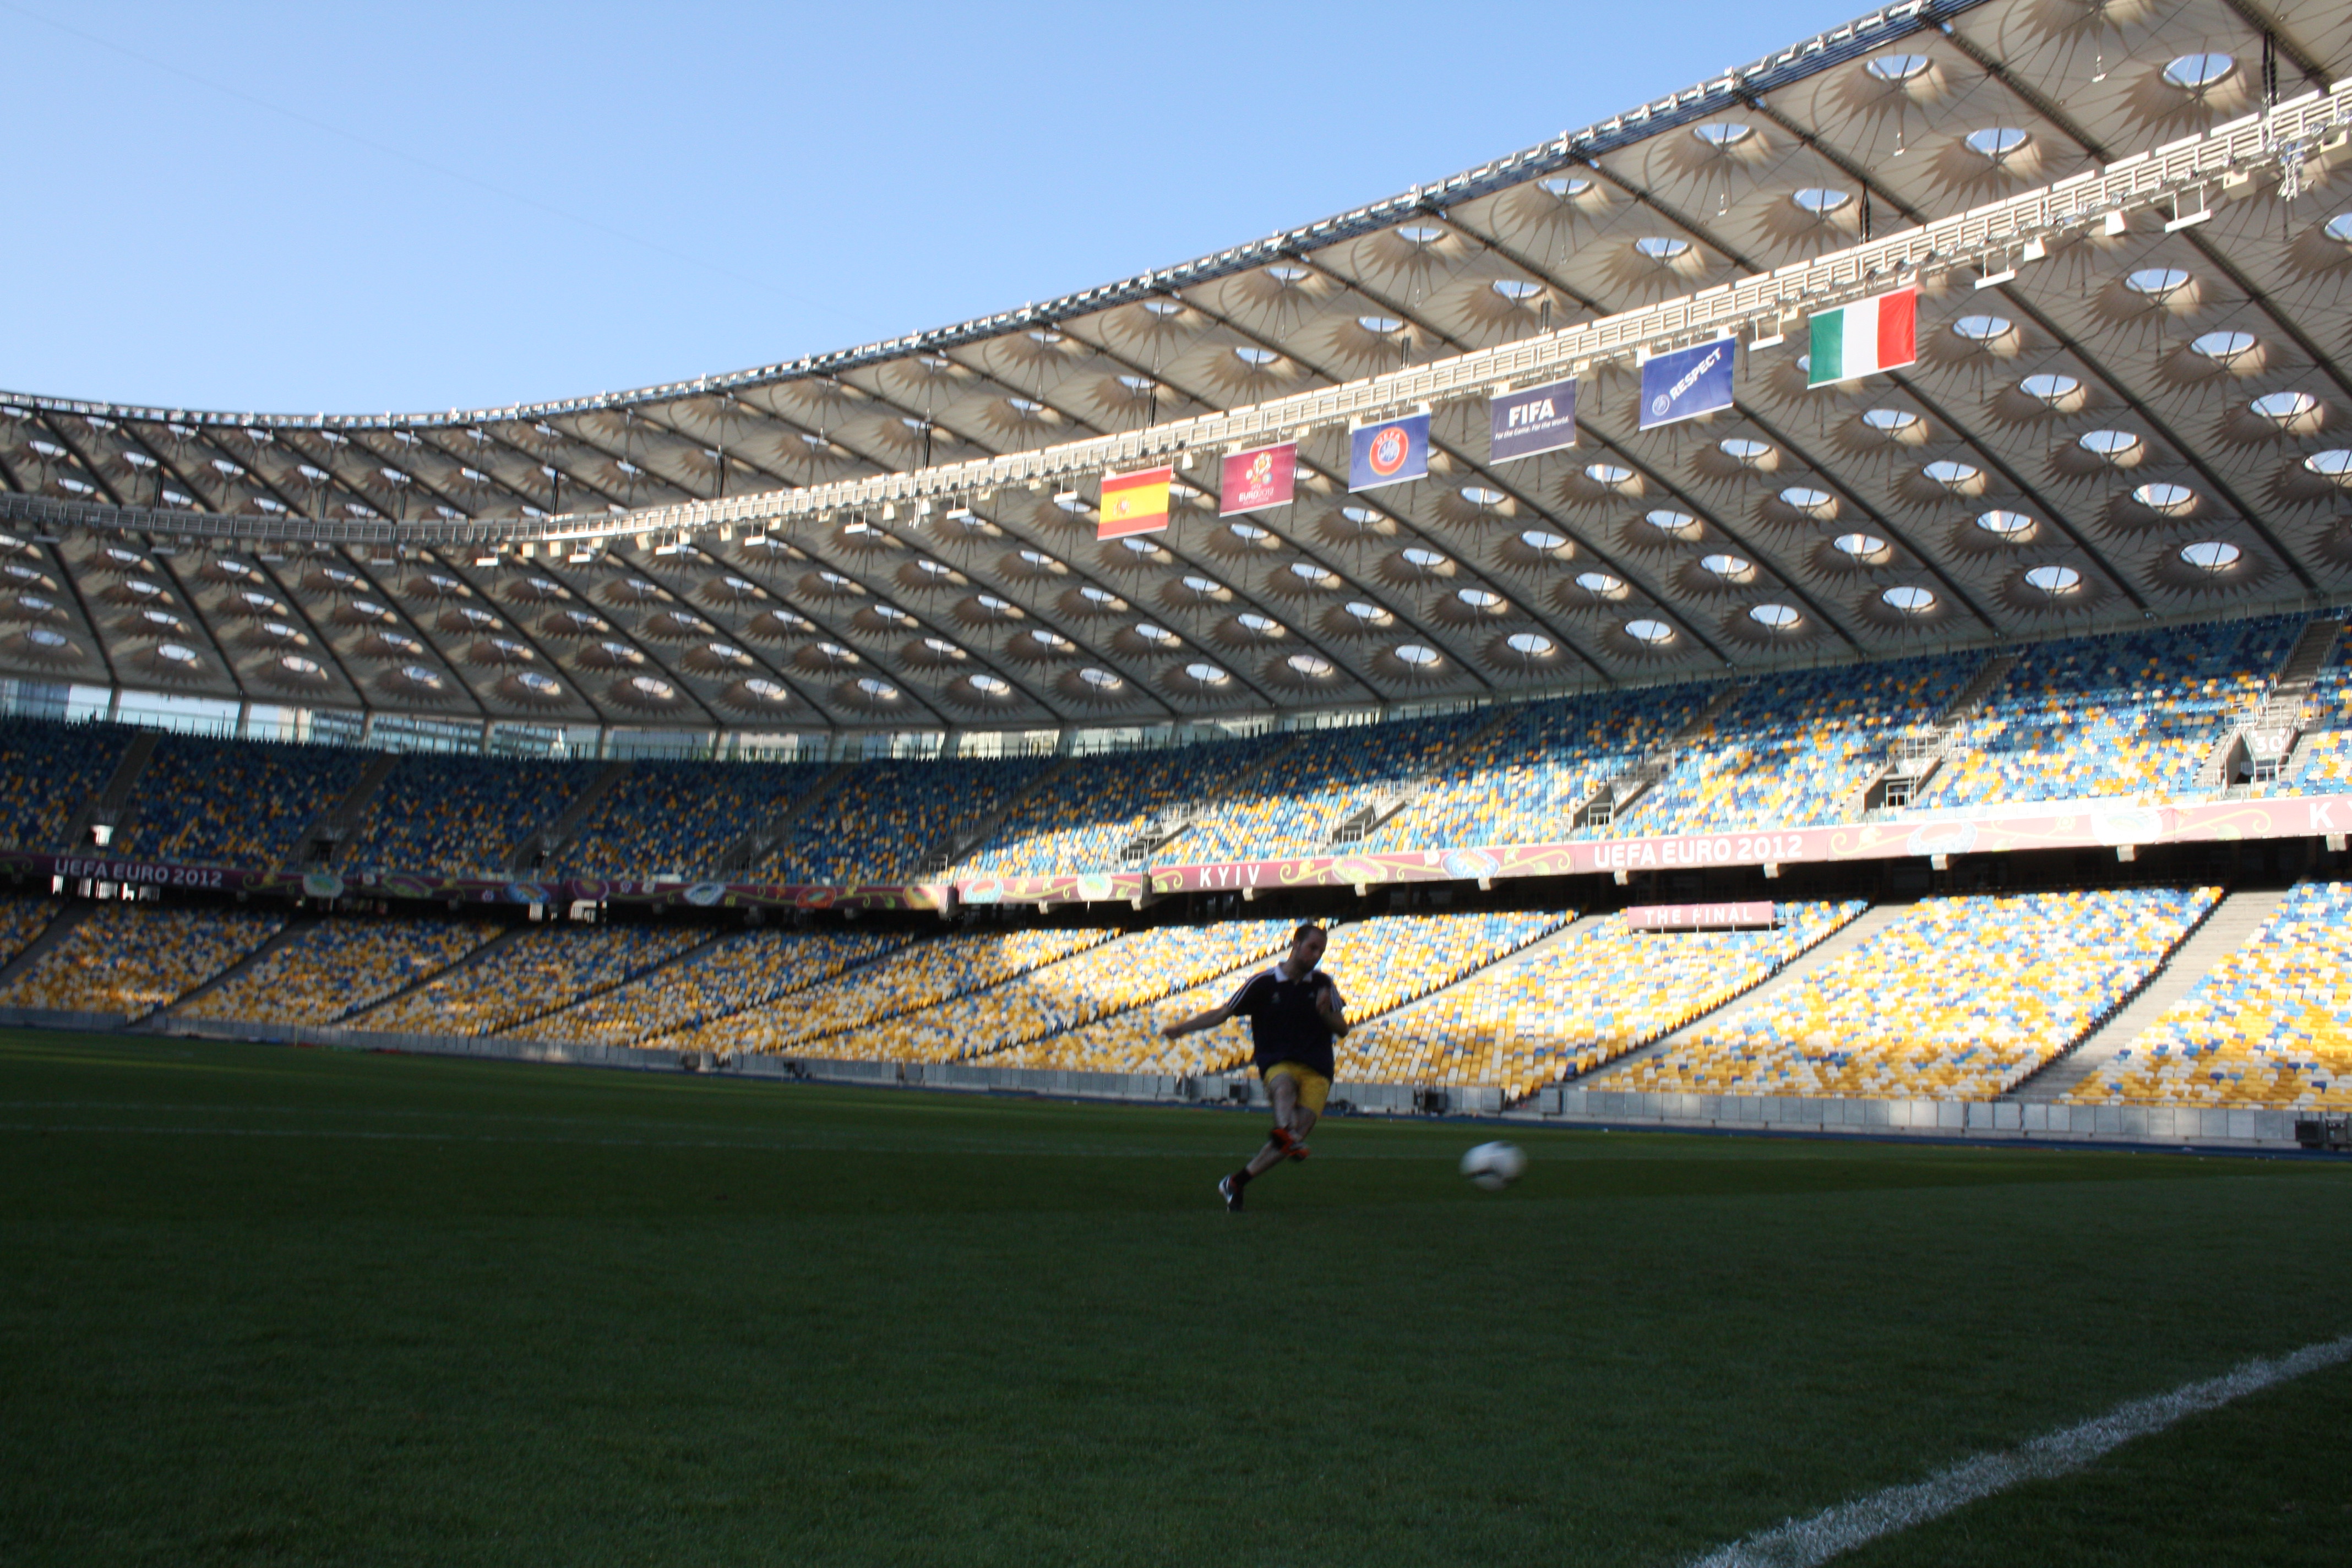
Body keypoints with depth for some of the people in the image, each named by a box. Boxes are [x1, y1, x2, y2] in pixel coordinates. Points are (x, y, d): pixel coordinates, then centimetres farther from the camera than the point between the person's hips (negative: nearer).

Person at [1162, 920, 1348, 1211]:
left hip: (1317, 1071, 2)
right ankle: (1285, 1132, -70)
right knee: (1284, 1086, -38)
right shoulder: (1264, 983, 3)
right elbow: (1223, 1013, 8)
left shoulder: (1323, 984, 11)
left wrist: (1325, 1012, -8)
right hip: (1277, 1064, -2)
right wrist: (1183, 1028, 0)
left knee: (1299, 1132, -16)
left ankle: (1234, 1184, -6)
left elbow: (1342, 1029, 13)